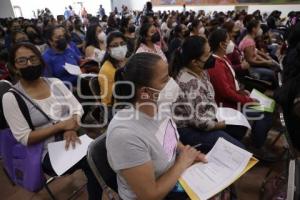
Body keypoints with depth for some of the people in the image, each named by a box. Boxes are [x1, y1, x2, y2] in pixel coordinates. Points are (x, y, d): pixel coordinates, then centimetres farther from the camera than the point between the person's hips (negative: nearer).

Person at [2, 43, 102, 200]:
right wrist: (61, 126, -18)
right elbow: (24, 138, -10)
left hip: (72, 139, 4)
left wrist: (71, 129, -14)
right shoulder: (11, 97, -6)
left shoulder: (55, 83, 6)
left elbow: (77, 108, 6)